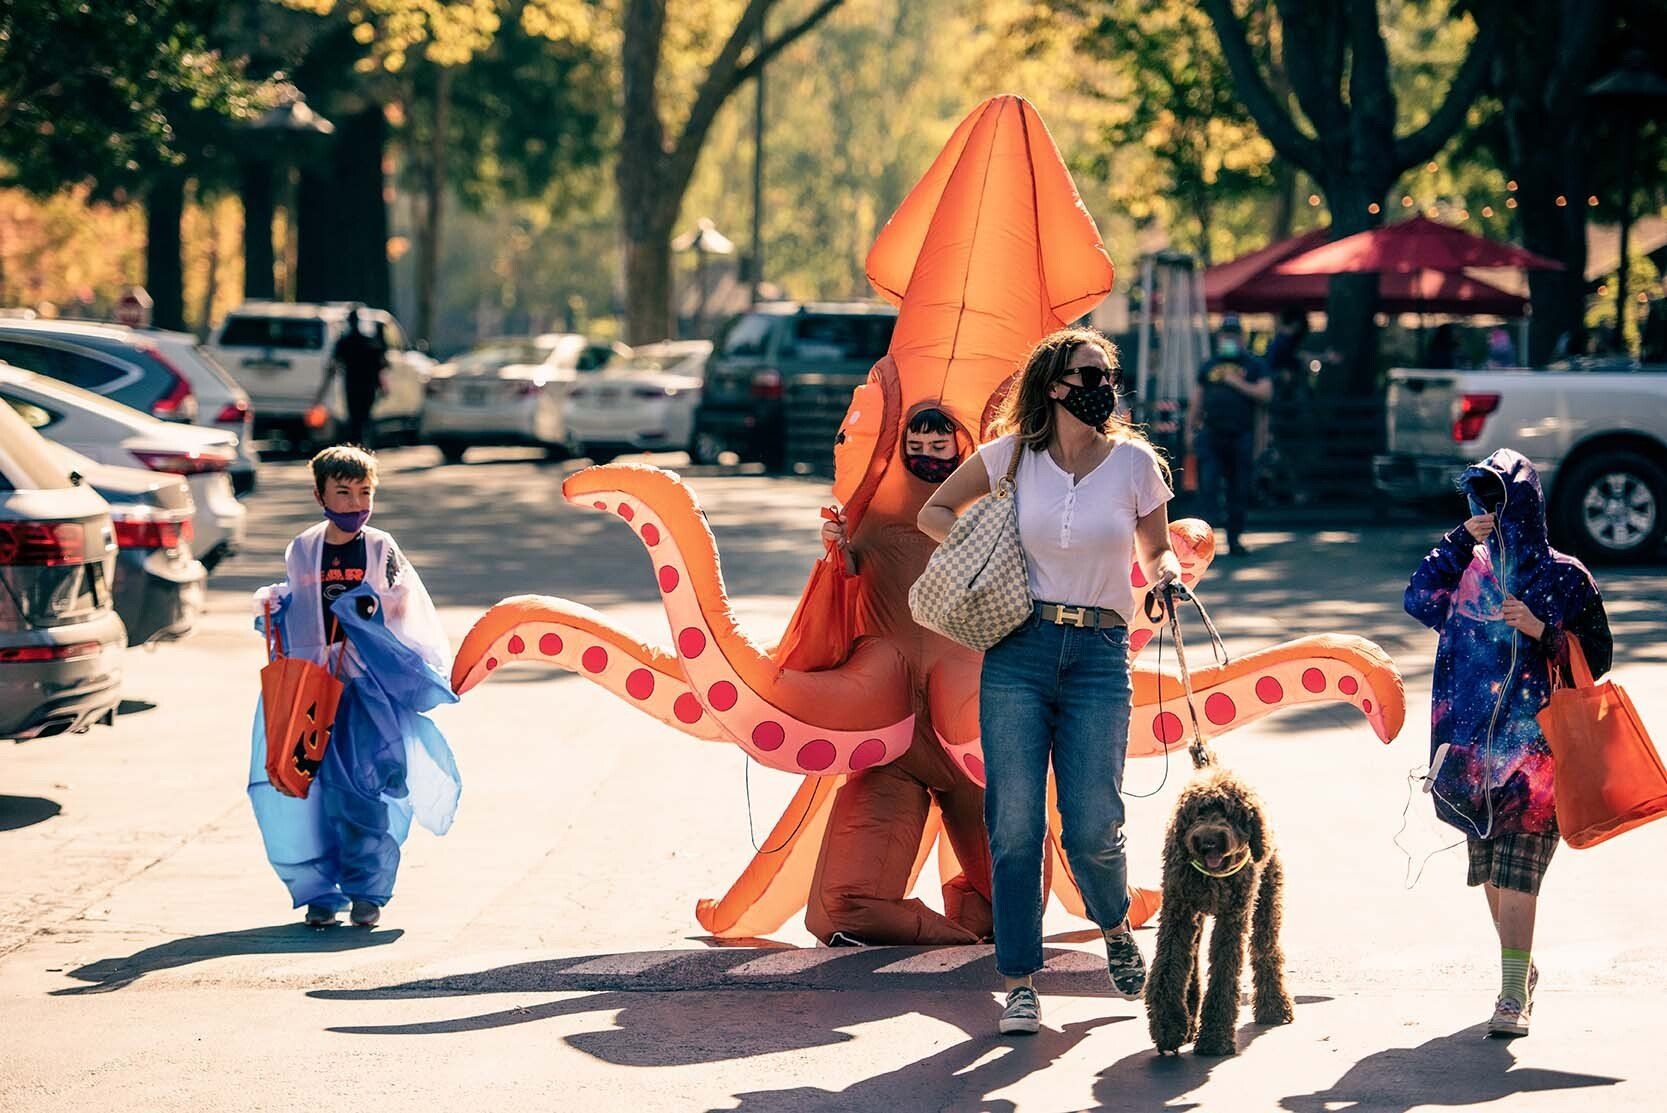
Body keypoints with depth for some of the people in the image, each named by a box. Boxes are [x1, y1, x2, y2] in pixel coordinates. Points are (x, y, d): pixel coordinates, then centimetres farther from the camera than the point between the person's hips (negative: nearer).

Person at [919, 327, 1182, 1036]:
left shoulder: (1135, 463, 4)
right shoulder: (1012, 454, 4)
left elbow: (1156, 552, 16)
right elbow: (934, 512, 18)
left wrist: (1166, 576, -6)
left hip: (1099, 657, 0)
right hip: (1018, 651, 0)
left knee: (1093, 827, -5)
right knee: (1014, 824, -3)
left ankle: (1116, 928, 29)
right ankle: (1019, 984, 7)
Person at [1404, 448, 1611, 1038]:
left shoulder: (1564, 577, -1)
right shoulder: (1470, 567, 10)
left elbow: (1597, 657, 1)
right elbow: (1419, 601, -5)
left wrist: (1541, 630, -14)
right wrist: (1459, 541, -12)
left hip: (1534, 746, -5)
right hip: (1473, 745, 5)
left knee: (1515, 873, -12)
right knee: (1491, 873, 11)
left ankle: (1514, 995, -12)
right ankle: (1522, 971, 28)